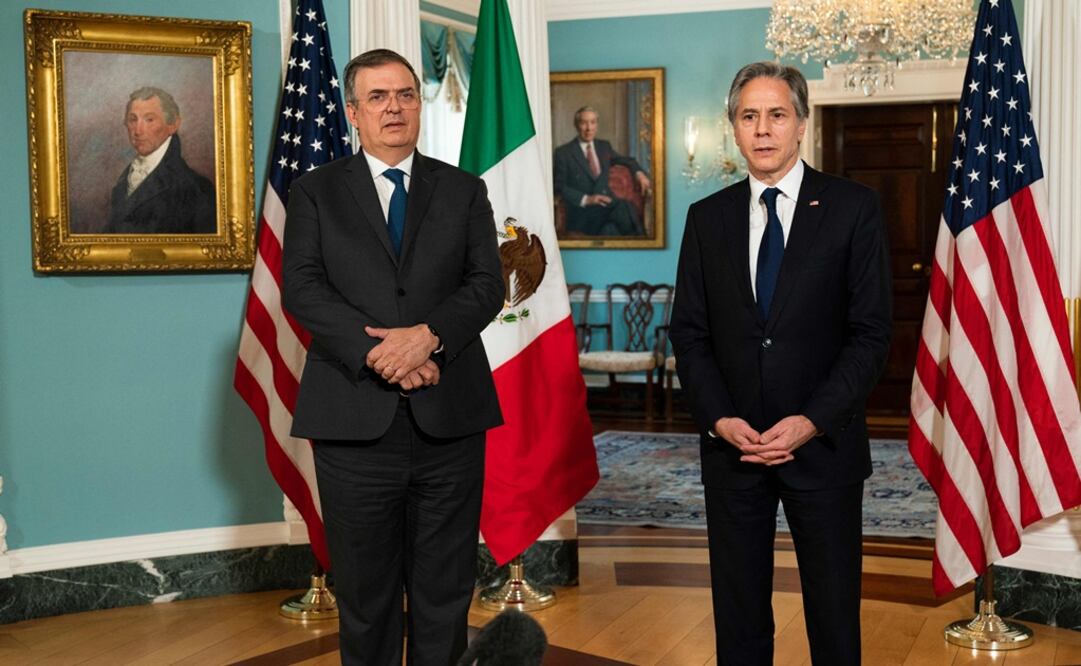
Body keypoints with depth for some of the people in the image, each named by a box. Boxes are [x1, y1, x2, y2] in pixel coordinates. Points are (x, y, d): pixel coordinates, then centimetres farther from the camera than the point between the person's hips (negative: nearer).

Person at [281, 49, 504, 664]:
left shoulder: (464, 191, 11)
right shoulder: (315, 193, 8)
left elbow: (488, 286, 1)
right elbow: (302, 290, -4)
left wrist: (428, 335, -17)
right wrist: (376, 353, -17)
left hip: (449, 420, 1)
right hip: (355, 422, -1)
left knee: (446, 594, 8)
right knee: (365, 592, 9)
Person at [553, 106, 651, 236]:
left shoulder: (604, 146, 18)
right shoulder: (563, 153, 3)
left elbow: (626, 160, 34)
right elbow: (559, 186, -1)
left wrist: (638, 172, 12)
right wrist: (586, 199, -14)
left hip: (608, 206, 4)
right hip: (582, 213, -4)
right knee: (623, 207, -33)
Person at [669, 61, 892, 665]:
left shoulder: (854, 208, -2)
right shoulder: (708, 218, 8)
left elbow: (871, 332, -6)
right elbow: (689, 332, 6)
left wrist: (811, 422, -14)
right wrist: (718, 418, -8)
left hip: (823, 442, -2)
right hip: (732, 444, 3)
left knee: (835, 611, 8)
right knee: (738, 611, 11)